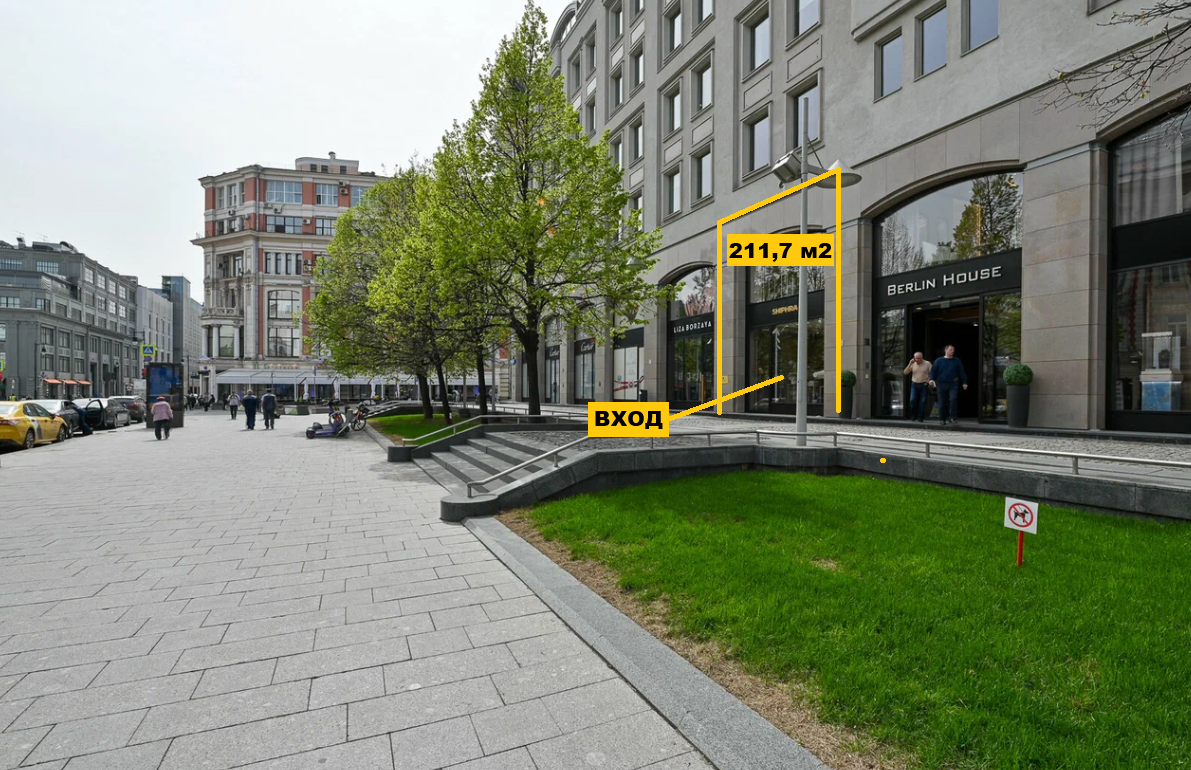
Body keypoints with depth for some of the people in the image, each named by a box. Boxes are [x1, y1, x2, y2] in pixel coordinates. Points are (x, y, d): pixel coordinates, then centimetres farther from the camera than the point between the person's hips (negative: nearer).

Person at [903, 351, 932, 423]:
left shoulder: (927, 364, 0)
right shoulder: (913, 364, 6)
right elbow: (905, 372, -1)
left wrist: (929, 381, -12)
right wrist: (910, 364, -9)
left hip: (924, 385, -2)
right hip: (914, 384, 2)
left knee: (922, 402, -1)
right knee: (913, 400, -9)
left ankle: (919, 418, 5)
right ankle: (913, 417, 4)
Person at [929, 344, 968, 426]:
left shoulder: (957, 361, 11)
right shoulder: (938, 361, 7)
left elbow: (962, 372, 12)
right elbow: (933, 370, 2)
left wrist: (964, 382, 8)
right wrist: (932, 379, -14)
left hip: (953, 384, 0)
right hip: (941, 384, 0)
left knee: (953, 399, -20)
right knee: (942, 403, 3)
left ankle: (952, 417, -12)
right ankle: (942, 419, 14)